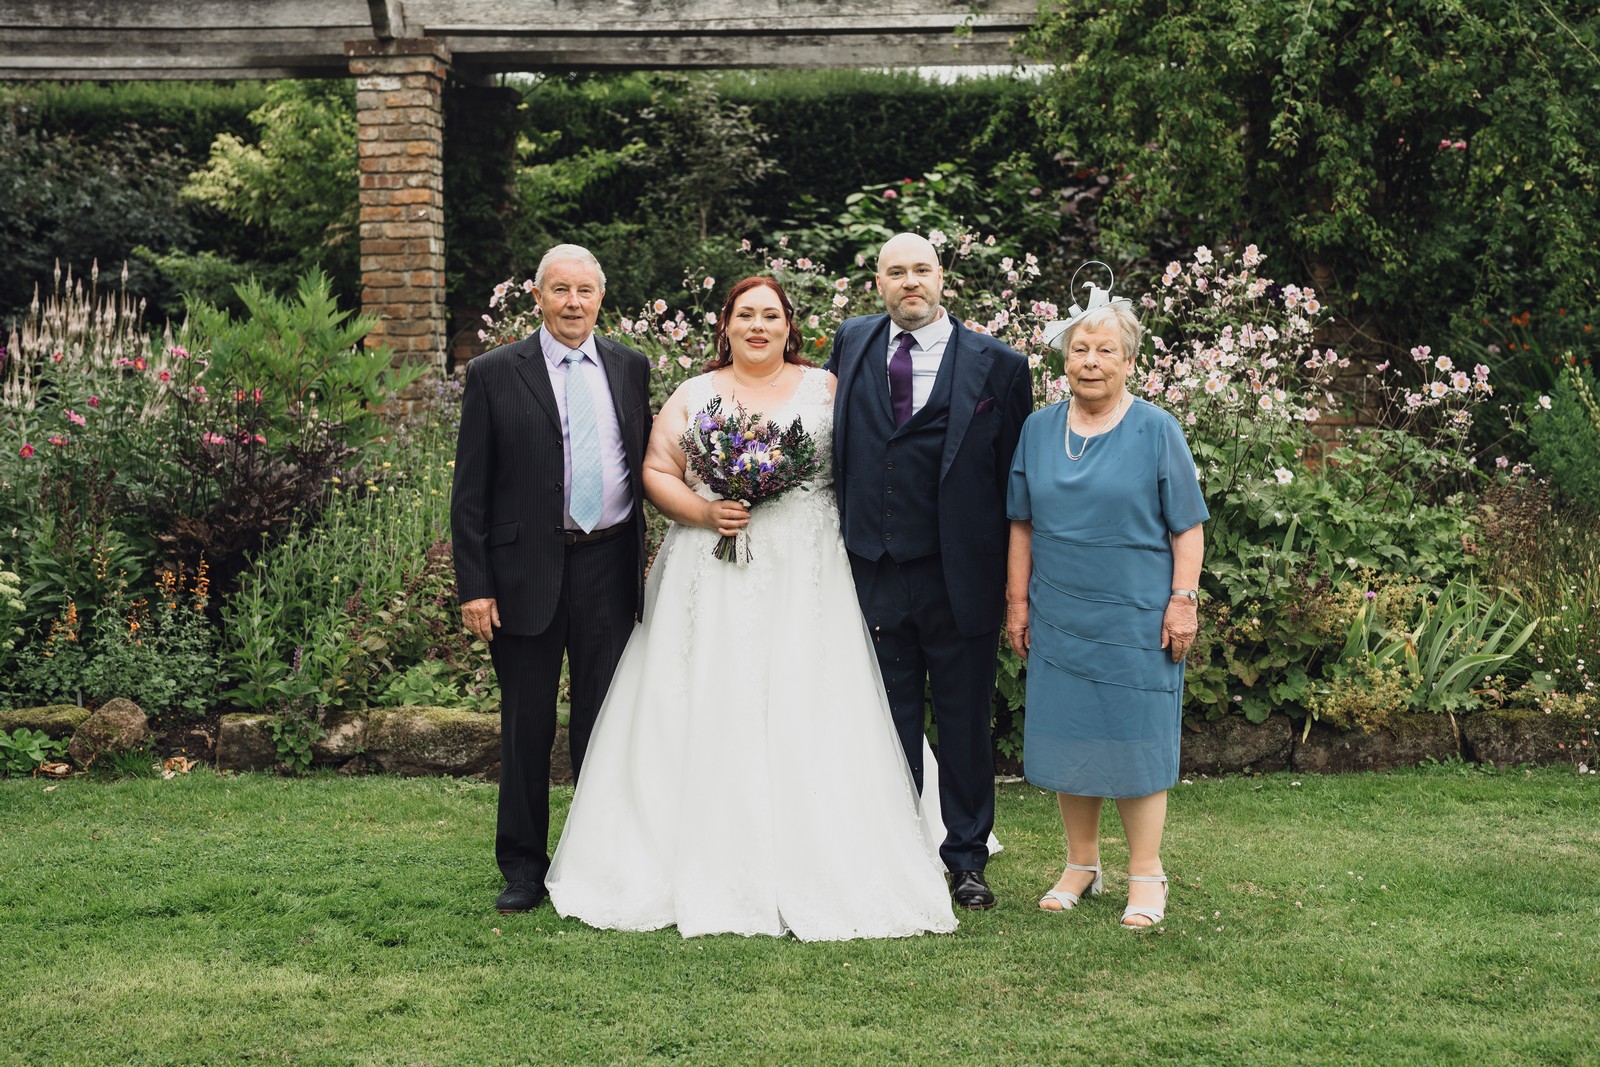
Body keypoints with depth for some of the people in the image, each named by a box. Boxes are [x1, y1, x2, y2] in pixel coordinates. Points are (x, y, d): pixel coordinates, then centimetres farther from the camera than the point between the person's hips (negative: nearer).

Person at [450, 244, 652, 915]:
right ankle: (524, 868, 18)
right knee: (525, 728, 6)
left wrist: (644, 559, 7)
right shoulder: (494, 374, 0)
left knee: (605, 724, 8)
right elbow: (470, 491, -1)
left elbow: (645, 465, 13)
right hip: (526, 574, -2)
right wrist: (474, 586, -7)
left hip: (609, 566, 2)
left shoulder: (630, 369, 9)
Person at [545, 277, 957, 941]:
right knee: (707, 713, -3)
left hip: (804, 579, -1)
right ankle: (710, 871, 1)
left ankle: (811, 877, -1)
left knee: (801, 719, -5)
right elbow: (656, 473, 8)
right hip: (711, 580, 1)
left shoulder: (824, 388, 11)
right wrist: (704, 512, -9)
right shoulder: (692, 396, 13)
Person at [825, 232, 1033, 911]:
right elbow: (828, 433, 19)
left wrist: (1016, 579, -4)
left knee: (965, 721, 9)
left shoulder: (997, 365, -3)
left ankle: (966, 859, 23)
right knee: (890, 720, 12)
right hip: (876, 570, 3)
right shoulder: (852, 342, 7)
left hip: (959, 575, -2)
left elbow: (1014, 475, -1)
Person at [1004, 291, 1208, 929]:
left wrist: (1183, 600, -9)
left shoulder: (1156, 431, -3)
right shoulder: (1038, 430, 7)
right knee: (1067, 737, 8)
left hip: (1138, 619, -3)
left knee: (1137, 739, 2)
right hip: (1059, 618, 4)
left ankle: (1145, 875, 12)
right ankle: (1081, 865, 22)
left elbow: (1187, 527, -2)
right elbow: (1022, 523, 11)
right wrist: (1018, 601, 8)